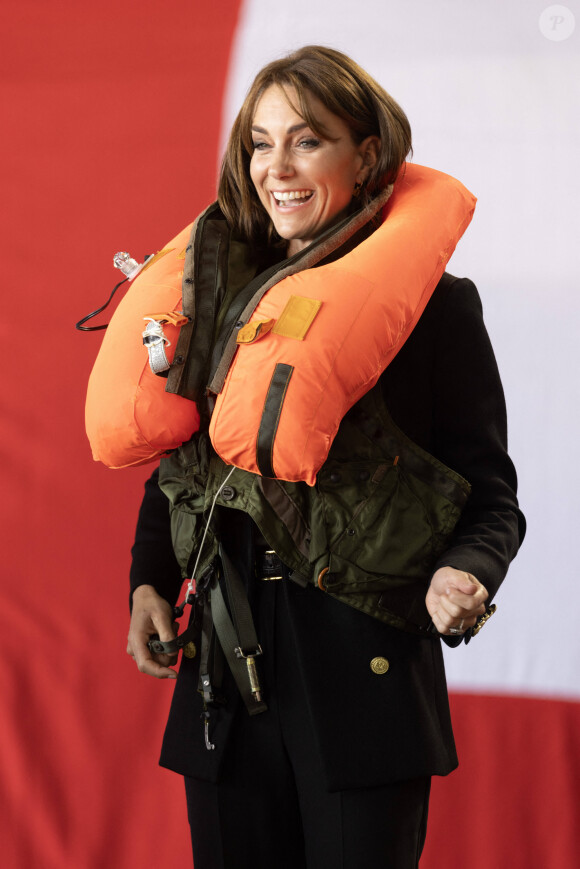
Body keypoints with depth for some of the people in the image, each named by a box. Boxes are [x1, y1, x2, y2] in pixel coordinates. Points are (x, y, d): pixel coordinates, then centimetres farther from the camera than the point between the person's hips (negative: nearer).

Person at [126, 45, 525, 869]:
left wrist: (461, 576, -22)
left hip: (368, 671, -4)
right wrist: (149, 581, 5)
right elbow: (174, 461, 19)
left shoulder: (437, 307, -2)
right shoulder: (220, 295, 11)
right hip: (226, 677, 4)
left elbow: (491, 494, -2)